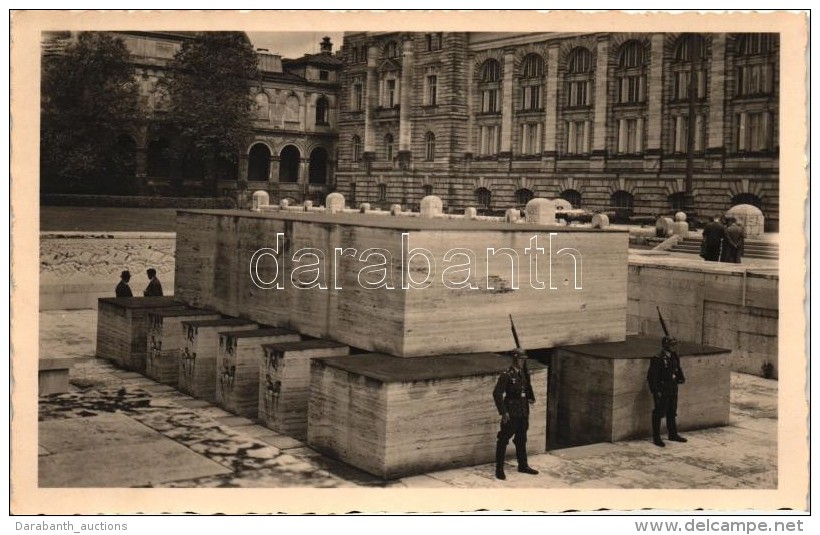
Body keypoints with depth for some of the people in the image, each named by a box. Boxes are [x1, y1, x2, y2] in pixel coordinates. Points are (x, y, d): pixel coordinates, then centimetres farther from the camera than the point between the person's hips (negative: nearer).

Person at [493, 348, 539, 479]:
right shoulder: (506, 375, -15)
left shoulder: (525, 374, 8)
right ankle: (499, 469, 4)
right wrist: (503, 412, -19)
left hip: (523, 413, 8)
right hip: (511, 414, -7)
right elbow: (497, 393, -17)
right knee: (503, 440, -2)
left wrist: (531, 398, 10)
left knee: (521, 439, 18)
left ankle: (523, 465, 30)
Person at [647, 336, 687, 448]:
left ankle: (673, 435, 31)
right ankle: (656, 438, 8)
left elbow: (678, 369, 22)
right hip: (662, 390, -8)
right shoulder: (658, 359, -17)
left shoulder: (674, 357, 7)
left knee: (672, 413, 18)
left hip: (673, 389, 8)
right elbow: (652, 376, -17)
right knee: (659, 413, -1)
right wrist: (655, 391, -19)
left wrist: (681, 378, 2)